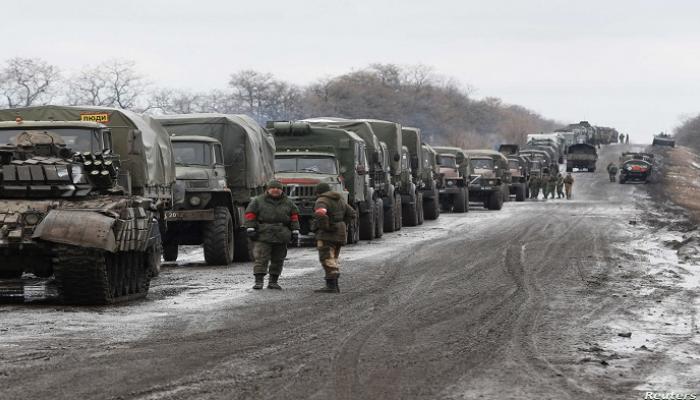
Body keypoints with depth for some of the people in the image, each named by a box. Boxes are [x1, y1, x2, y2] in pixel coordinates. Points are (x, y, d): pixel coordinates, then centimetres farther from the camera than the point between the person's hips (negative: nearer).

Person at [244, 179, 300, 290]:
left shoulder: (288, 203, 12)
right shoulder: (258, 201, 3)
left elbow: (294, 216, 16)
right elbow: (250, 214, 1)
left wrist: (295, 231, 10)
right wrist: (250, 229, -8)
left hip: (281, 237, 3)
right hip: (263, 236, -3)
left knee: (278, 260, 6)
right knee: (261, 258, -12)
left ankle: (273, 281, 14)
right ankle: (259, 281, -15)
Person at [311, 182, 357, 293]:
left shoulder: (322, 201, -9)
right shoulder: (340, 201, 15)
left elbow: (320, 214, -29)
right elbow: (352, 214, 18)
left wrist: (325, 227, -17)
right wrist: (342, 226, 13)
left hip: (327, 235, -8)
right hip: (339, 235, 8)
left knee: (327, 260, -9)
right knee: (332, 260, 14)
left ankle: (331, 286, -15)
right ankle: (334, 286, 12)